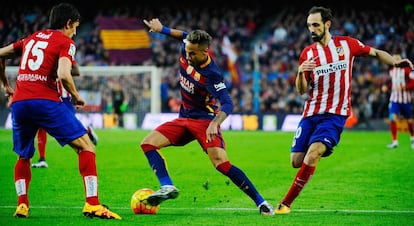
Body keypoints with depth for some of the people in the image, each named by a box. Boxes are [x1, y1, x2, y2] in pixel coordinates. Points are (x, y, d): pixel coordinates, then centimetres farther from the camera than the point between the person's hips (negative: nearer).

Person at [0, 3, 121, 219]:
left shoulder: (31, 38, 23)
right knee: (85, 146, 1)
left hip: (19, 102, 6)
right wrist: (76, 96, 4)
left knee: (23, 156, 26)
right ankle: (92, 204, -10)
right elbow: (63, 75, -12)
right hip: (45, 101, -6)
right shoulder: (65, 42, 5)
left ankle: (22, 205, 11)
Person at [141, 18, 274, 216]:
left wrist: (214, 124, -50)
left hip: (205, 120, -8)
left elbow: (227, 104, -33)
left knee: (221, 163, -24)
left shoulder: (211, 74, -26)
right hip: (183, 119, 8)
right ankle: (167, 187, -20)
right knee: (148, 144, -10)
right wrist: (162, 29, 28)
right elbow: (185, 35, 18)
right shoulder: (187, 49, -8)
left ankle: (260, 202, -17)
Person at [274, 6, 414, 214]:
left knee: (311, 156, -23)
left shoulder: (347, 44, 1)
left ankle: (286, 203, -15)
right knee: (296, 161, -1)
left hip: (335, 114, -3)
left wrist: (394, 62, -6)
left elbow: (376, 53, 13)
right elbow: (302, 90, 4)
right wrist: (300, 72, -16)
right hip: (311, 113, 3)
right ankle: (321, 150, 33)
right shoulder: (307, 53, 4)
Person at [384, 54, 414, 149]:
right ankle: (394, 141, -7)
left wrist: (403, 87, -23)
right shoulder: (391, 71, 8)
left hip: (405, 99, -4)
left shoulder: (406, 70, -12)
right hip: (394, 98, 4)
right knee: (392, 118, -14)